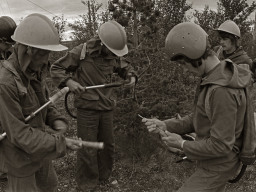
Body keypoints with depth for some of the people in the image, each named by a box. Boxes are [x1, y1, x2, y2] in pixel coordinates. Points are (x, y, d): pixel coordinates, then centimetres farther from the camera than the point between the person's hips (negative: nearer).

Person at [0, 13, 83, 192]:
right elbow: (19, 134, -30)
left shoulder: (34, 71, -7)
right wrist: (60, 143, -29)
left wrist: (58, 123, -14)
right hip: (20, 154, -7)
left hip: (40, 147, 8)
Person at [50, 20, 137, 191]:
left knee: (107, 144, 16)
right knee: (88, 148, 3)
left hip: (107, 107, 5)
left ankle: (104, 176, 39)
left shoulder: (114, 56, 0)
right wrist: (69, 82, -25)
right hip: (87, 107, -5)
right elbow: (56, 69, -6)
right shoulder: (81, 52, -14)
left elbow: (125, 68, 19)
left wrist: (131, 76, -3)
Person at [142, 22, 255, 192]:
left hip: (216, 167, -9)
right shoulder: (219, 78, 0)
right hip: (216, 160, 9)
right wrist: (165, 125, -6)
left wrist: (182, 144, -16)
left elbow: (220, 145, -30)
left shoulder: (222, 90, -34)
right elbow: (198, 119, 6)